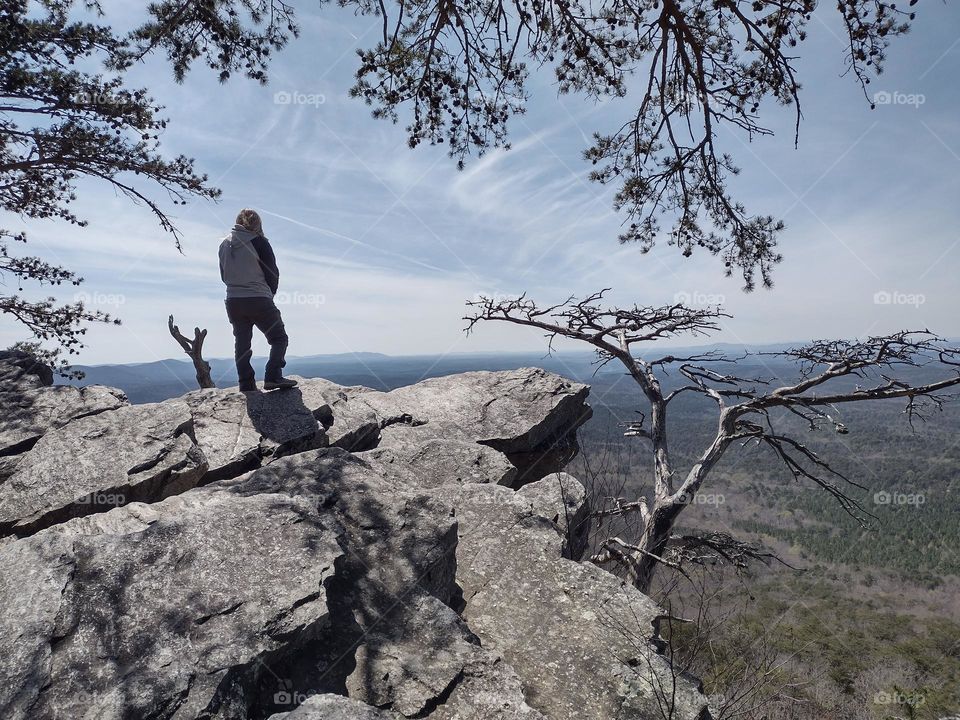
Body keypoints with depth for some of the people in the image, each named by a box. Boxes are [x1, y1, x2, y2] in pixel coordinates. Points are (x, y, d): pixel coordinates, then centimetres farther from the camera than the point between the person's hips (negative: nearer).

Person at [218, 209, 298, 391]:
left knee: (242, 343, 12)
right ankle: (272, 376, -12)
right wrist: (269, 294, 12)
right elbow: (273, 273, -4)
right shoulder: (259, 242, -6)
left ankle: (246, 385, 9)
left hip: (233, 301, 5)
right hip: (259, 301, -5)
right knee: (278, 338, 4)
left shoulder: (225, 244, 10)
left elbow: (223, 275, 15)